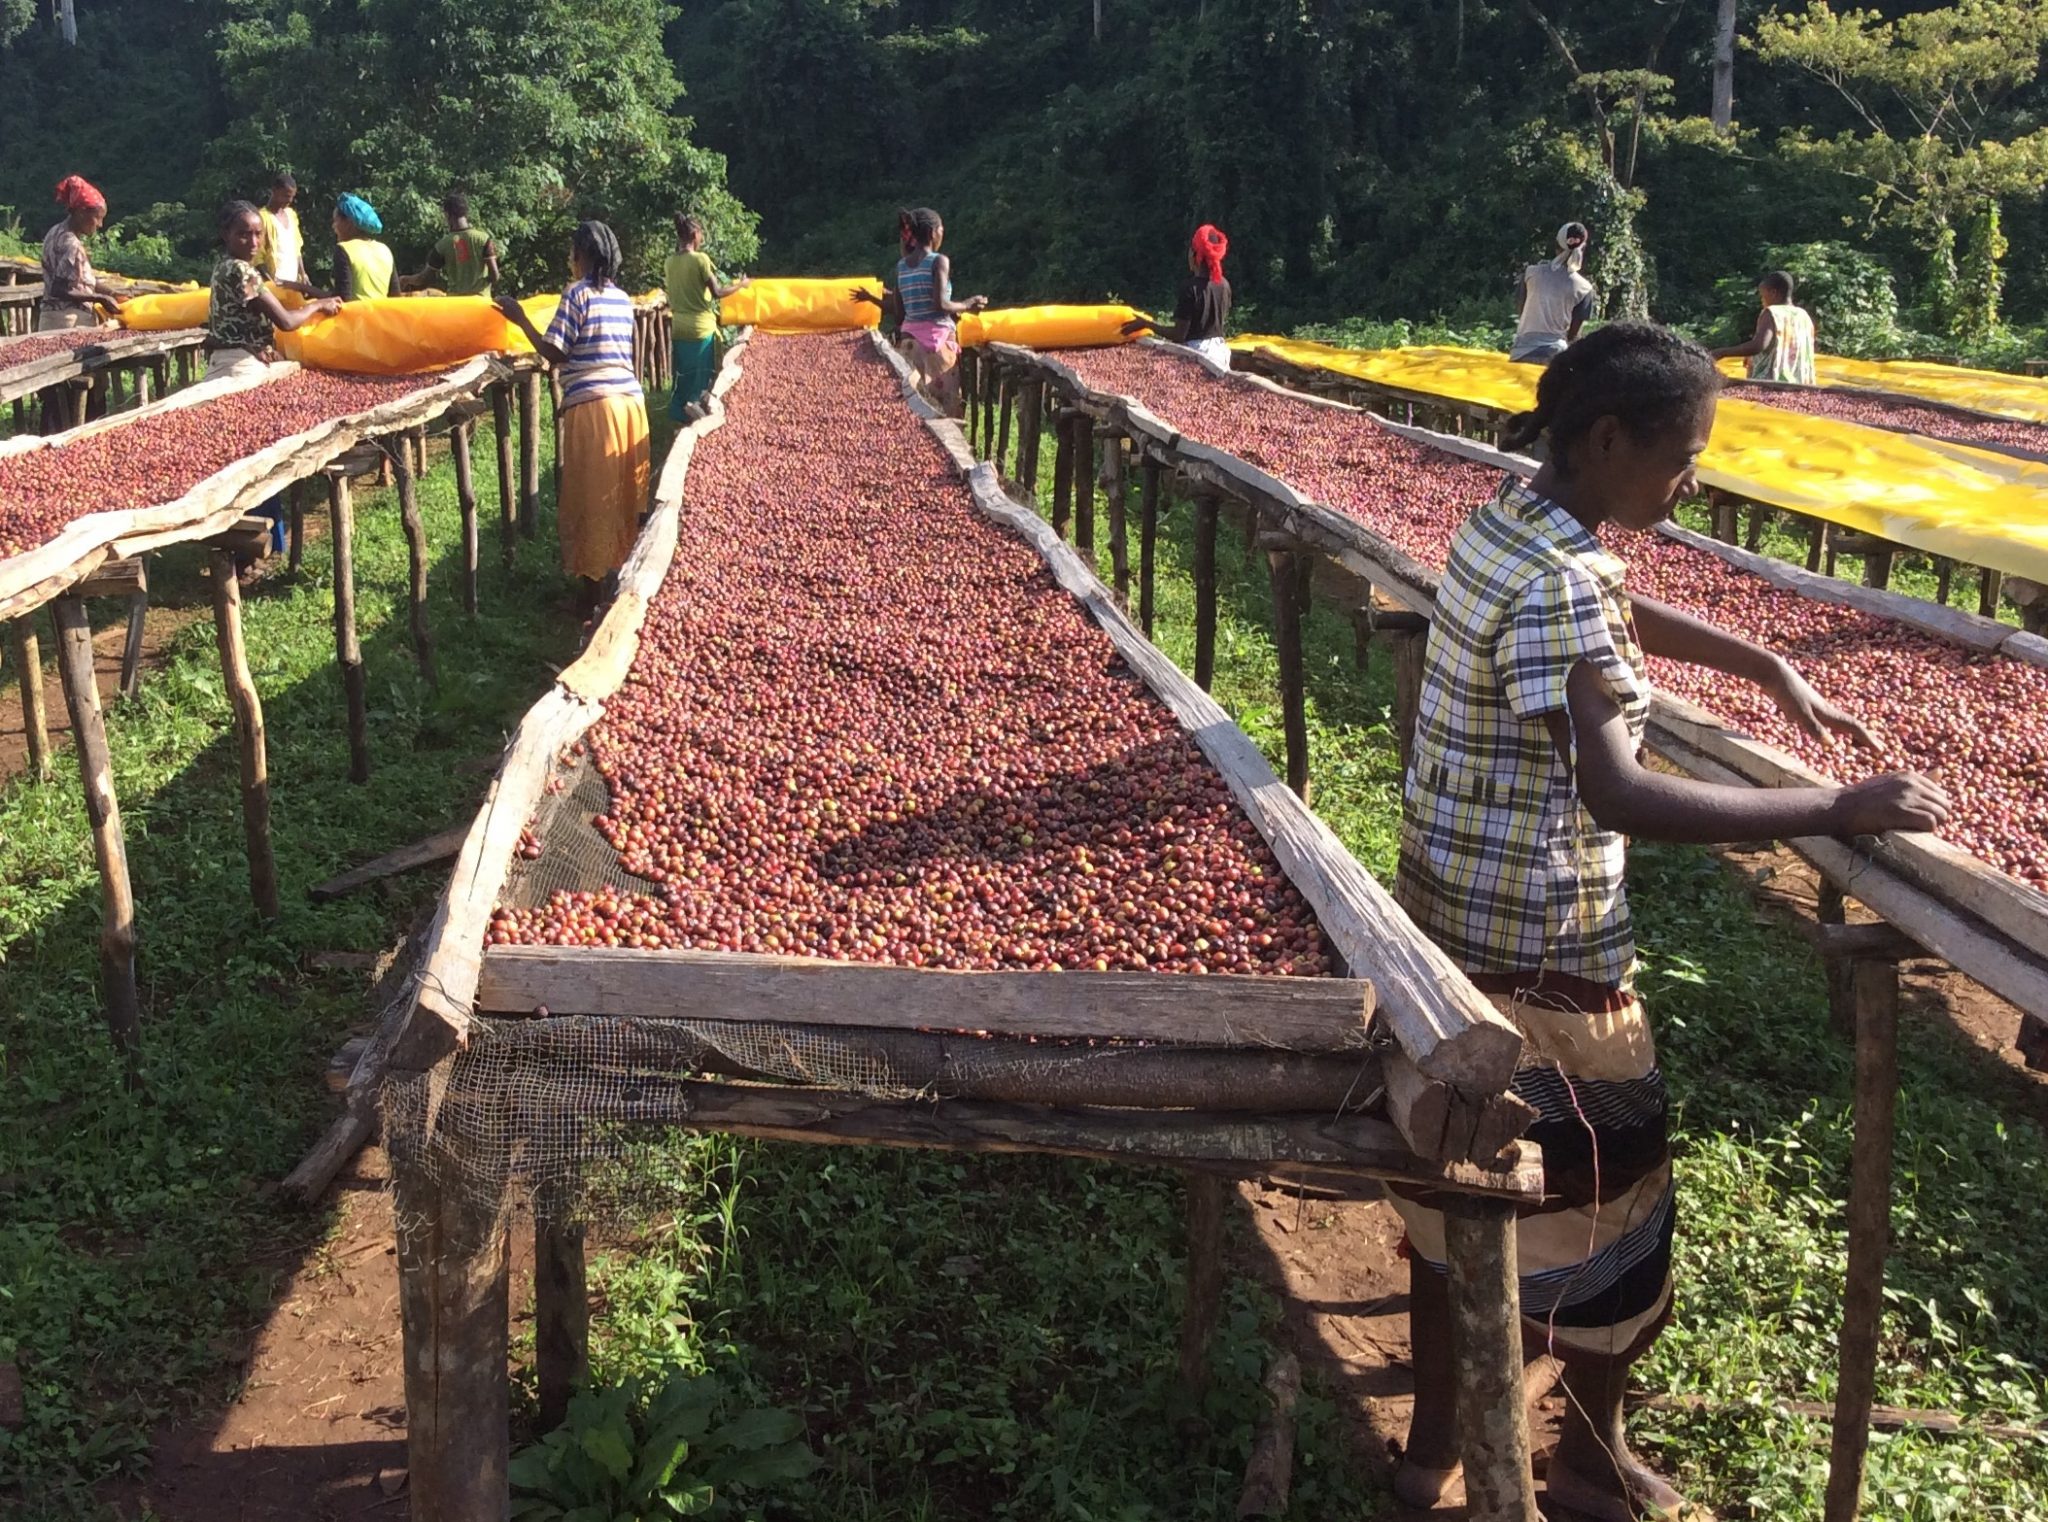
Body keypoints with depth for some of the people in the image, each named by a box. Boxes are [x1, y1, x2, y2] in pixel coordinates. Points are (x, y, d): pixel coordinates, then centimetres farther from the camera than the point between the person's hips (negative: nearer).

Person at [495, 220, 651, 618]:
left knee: (592, 498, 1)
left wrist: (521, 320, 1)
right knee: (622, 495, 16)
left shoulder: (577, 294, -7)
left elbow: (554, 355, -9)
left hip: (592, 405, -6)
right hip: (631, 400, 6)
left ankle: (593, 590, 5)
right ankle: (620, 569, 27)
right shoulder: (623, 298, 12)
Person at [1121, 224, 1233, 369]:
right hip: (1220, 350, 6)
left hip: (1196, 352, -6)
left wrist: (1146, 324, -5)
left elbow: (1179, 334, -15)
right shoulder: (1224, 285, 3)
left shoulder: (1191, 286, -15)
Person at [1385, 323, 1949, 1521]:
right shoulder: (1561, 582, -27)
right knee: (1606, 1188, 12)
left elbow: (1622, 615, 24)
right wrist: (1838, 809, -32)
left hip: (1451, 914, 9)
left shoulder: (1511, 522, 4)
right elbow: (1620, 797, -37)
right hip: (1541, 949, -9)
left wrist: (1772, 669, 19)